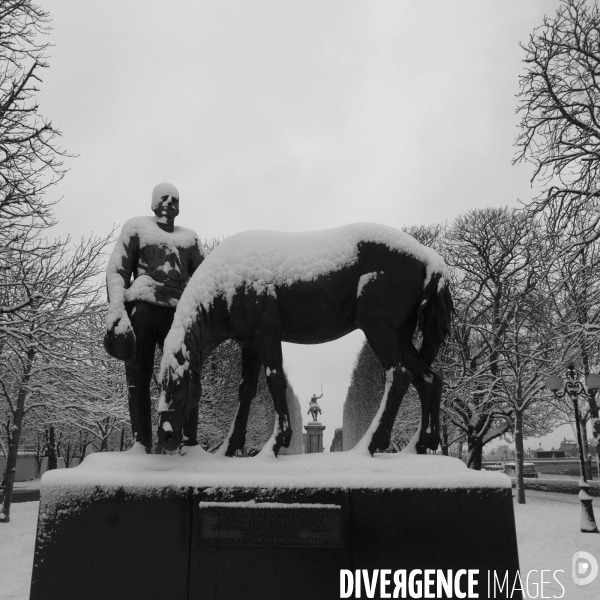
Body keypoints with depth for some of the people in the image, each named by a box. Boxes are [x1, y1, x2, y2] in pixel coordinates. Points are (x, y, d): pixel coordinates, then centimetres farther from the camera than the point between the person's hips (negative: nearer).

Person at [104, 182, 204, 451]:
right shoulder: (137, 226, 14)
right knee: (138, 378, -3)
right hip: (141, 306, -2)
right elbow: (117, 270, 5)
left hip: (178, 311, 2)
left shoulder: (189, 237, 23)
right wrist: (116, 310, -10)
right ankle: (142, 443, -2)